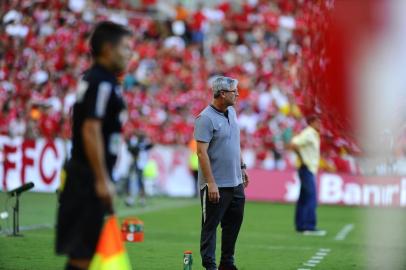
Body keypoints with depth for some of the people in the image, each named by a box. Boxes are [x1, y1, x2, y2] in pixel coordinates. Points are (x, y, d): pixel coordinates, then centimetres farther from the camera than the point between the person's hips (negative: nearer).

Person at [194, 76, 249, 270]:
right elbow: (201, 152, -20)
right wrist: (211, 183, -23)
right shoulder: (206, 118, -16)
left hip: (235, 182, 9)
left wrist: (242, 167, 20)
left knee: (233, 224, 14)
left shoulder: (231, 112, 11)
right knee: (210, 227, -1)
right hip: (216, 185, -9)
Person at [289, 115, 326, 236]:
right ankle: (310, 227, -14)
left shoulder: (313, 135, 15)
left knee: (304, 199, 11)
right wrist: (302, 159, -16)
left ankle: (300, 226, 15)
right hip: (307, 169, -10)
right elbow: (293, 145, -23)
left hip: (310, 169, 10)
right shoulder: (308, 134, -14)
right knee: (311, 198, -12)